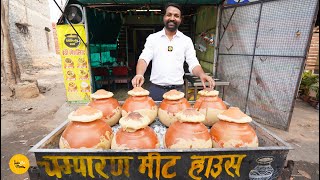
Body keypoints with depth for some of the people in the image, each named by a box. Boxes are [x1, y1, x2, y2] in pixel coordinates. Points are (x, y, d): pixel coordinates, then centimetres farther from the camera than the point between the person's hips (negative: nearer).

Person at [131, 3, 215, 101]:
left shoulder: (186, 40, 5)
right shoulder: (152, 38, 4)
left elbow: (193, 63, 0)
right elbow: (144, 58, -7)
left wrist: (202, 74, -22)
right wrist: (139, 74, -28)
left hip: (177, 90, 1)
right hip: (156, 89, 0)